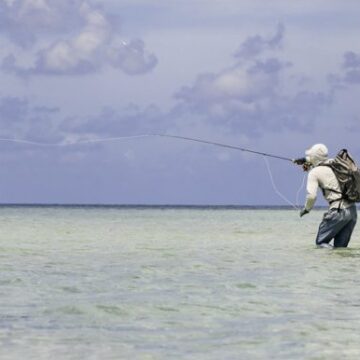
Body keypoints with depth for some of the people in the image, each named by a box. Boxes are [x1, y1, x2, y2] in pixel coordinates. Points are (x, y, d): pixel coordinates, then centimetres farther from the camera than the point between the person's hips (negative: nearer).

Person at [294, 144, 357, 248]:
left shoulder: (314, 172, -4)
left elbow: (311, 196, -13)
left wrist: (306, 209, 5)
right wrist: (306, 160, 46)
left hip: (338, 211, -7)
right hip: (352, 210, 7)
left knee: (321, 242, 4)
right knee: (340, 246, 14)